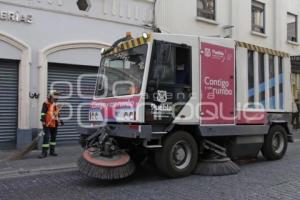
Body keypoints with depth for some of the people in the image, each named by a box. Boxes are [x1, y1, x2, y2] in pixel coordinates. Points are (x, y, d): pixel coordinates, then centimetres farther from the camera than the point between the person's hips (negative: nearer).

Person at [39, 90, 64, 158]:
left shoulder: (55, 105, 16)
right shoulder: (46, 104, -7)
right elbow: (43, 113, -15)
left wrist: (60, 120, 20)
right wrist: (43, 120, -24)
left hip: (54, 124, 8)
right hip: (47, 124, -8)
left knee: (53, 137, 13)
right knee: (46, 137, -11)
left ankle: (52, 151, 24)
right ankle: (44, 152, -7)